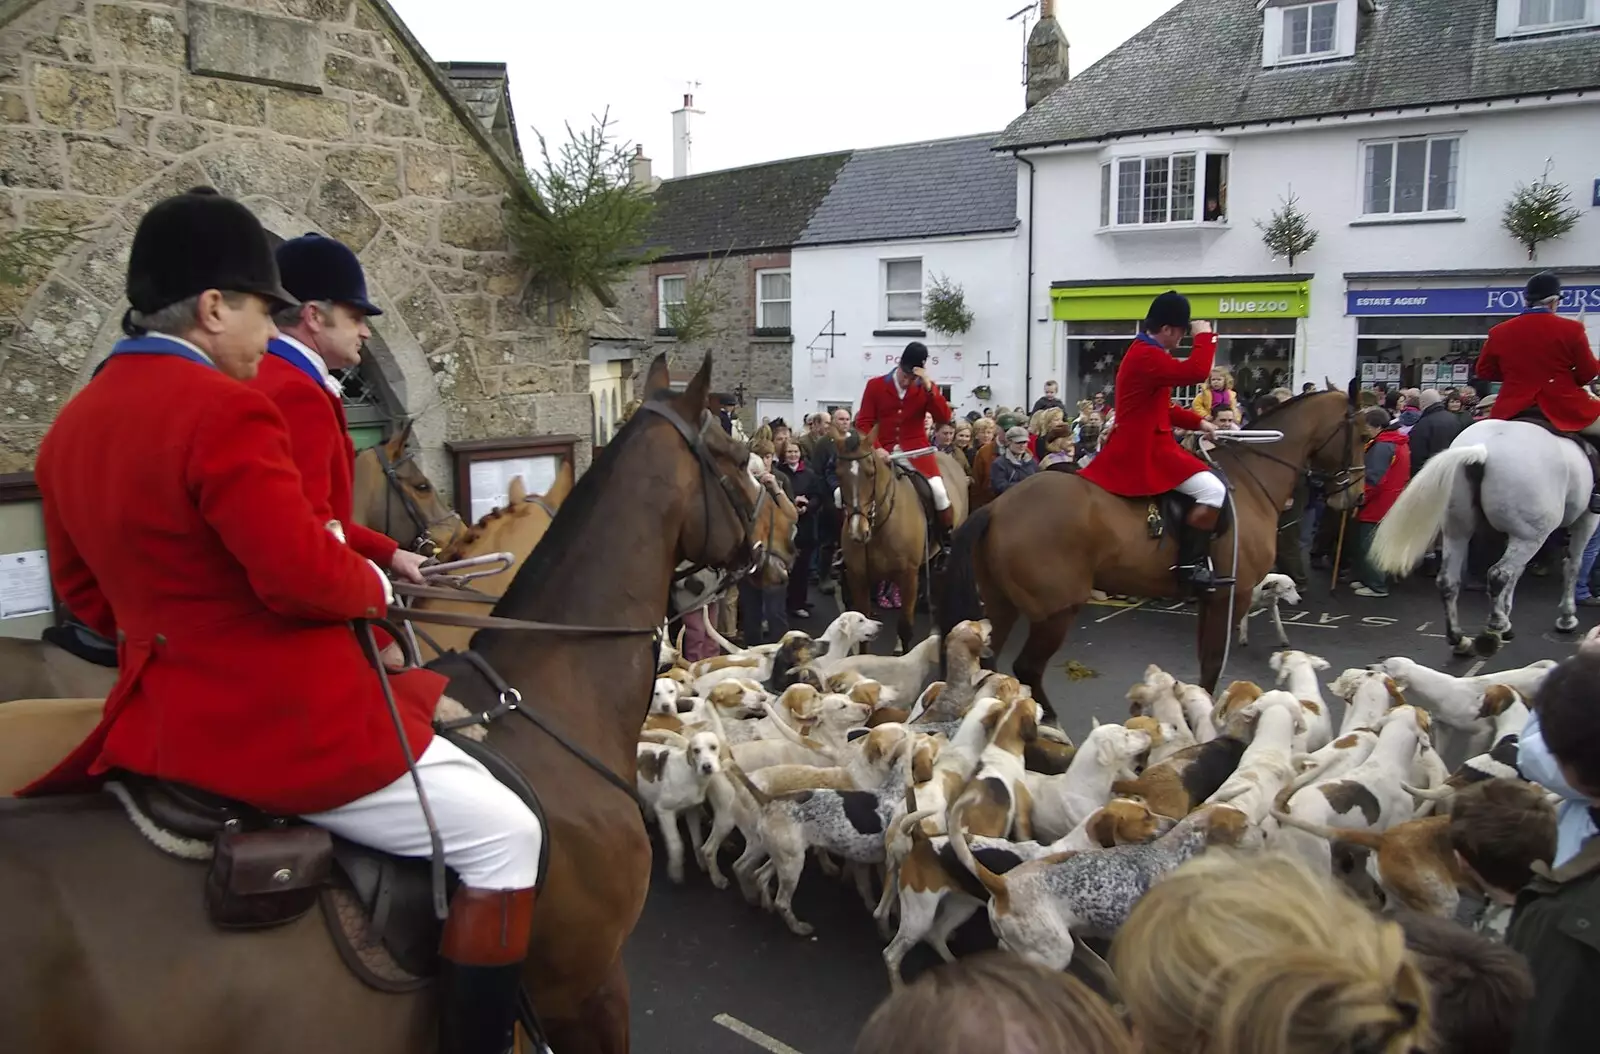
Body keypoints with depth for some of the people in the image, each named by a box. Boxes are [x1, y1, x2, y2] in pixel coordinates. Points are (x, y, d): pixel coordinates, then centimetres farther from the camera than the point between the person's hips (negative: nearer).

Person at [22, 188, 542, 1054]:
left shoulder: (71, 426, 8)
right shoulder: (225, 409, -22)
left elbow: (83, 593, 16)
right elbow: (304, 576, -26)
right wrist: (375, 585, -6)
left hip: (160, 717, 10)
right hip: (285, 725, -10)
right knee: (505, 835, 1)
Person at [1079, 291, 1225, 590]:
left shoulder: (1144, 354, 18)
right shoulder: (1148, 356, -19)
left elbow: (1163, 407, 22)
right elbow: (1196, 372, -30)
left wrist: (1199, 423, 10)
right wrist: (1205, 337, -13)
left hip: (1138, 446, 12)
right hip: (1145, 450, -12)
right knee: (1212, 490, -18)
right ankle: (1189, 564, -14)